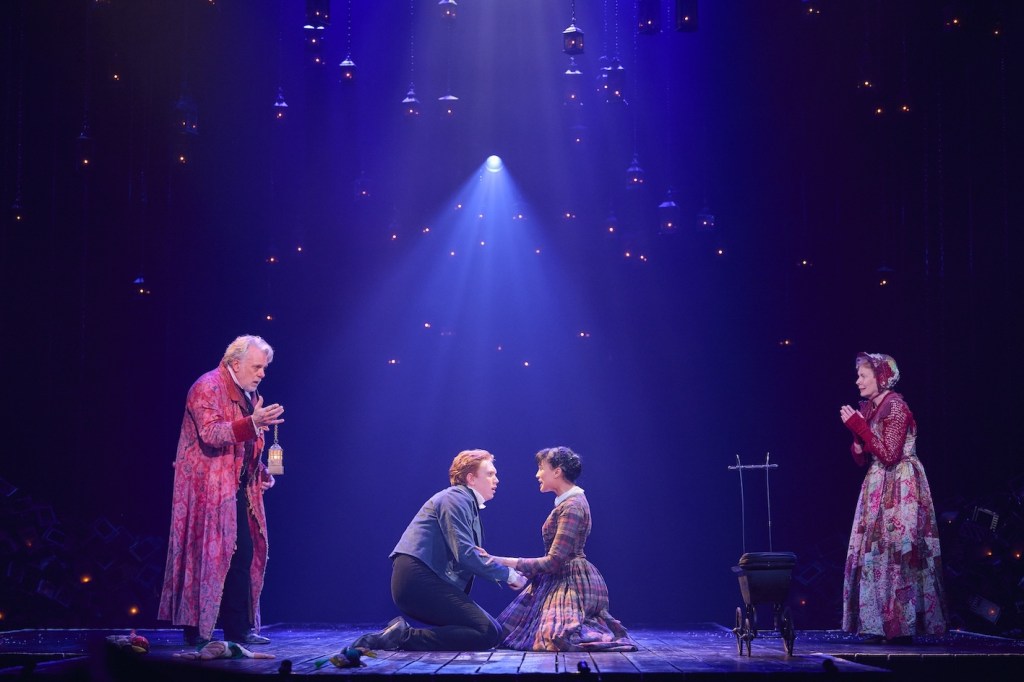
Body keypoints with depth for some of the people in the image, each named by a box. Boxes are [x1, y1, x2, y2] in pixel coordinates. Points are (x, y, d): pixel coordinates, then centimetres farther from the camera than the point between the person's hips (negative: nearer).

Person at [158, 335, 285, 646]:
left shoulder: (249, 395, 18)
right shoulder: (207, 387, -9)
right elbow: (210, 434, -22)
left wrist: (261, 474, 11)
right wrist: (252, 423, -33)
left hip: (238, 489, 8)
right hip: (208, 488, -8)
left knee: (244, 555, 4)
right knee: (207, 554, -7)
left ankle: (239, 628, 9)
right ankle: (196, 628, -1)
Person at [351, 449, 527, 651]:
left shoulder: (470, 504, 25)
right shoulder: (455, 498, -6)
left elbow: (473, 554, 21)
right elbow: (464, 554, -17)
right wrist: (508, 575, -10)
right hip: (419, 580, -11)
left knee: (493, 631, 6)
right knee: (488, 633, -18)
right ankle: (406, 637, -19)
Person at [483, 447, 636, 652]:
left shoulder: (572, 507, -18)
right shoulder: (568, 501, 14)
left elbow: (554, 560, -21)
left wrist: (509, 563, -17)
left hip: (572, 580, -10)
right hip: (563, 579, 10)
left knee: (553, 638, -27)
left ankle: (607, 635, -2)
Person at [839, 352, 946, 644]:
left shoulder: (894, 406, -13)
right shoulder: (868, 408, 12)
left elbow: (889, 455, -20)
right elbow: (862, 459, 13)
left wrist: (859, 426, -17)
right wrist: (856, 431, -4)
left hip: (900, 490, -9)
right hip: (878, 489, 9)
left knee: (897, 552, -9)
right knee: (876, 552, 5)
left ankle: (902, 626, -5)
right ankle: (881, 624, 8)